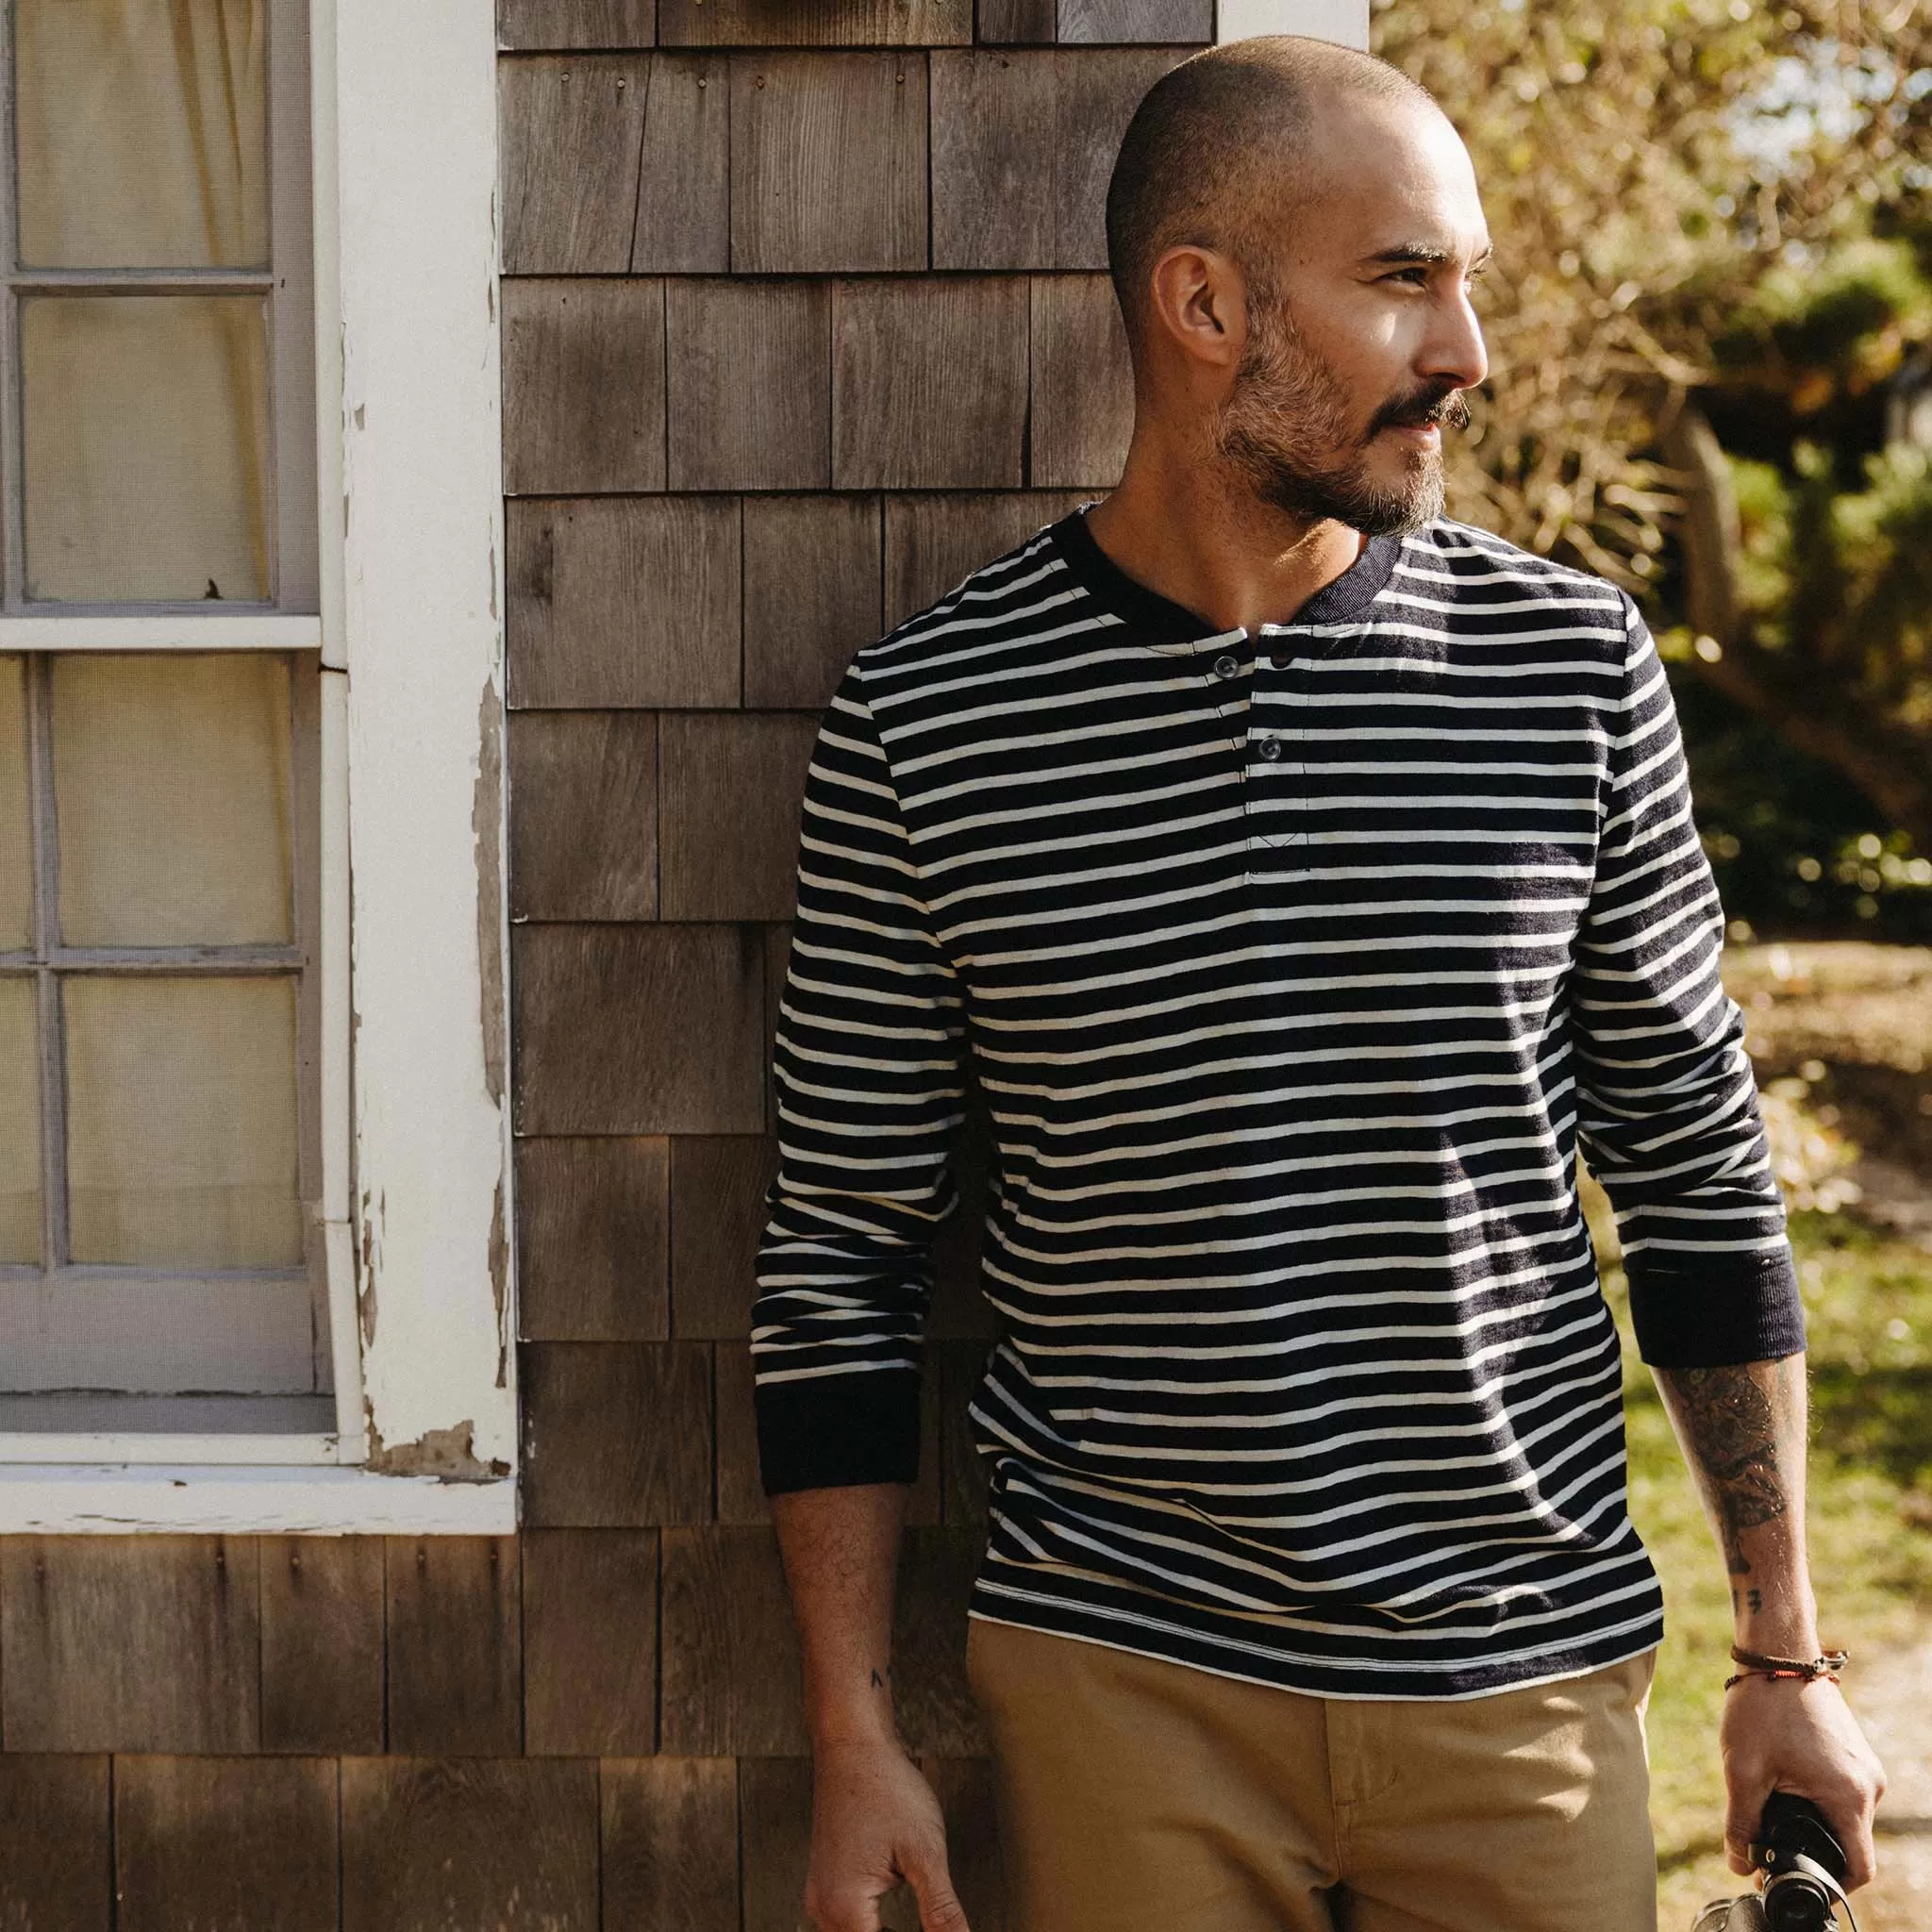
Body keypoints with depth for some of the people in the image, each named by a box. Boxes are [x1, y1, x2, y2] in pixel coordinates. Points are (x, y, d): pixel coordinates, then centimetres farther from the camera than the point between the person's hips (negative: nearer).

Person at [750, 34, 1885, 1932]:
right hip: (1123, 1685, -1)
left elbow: (1699, 1169, 6)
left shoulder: (1572, 664, -2)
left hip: (1528, 1677, 1)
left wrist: (1784, 1655, 7)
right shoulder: (923, 721, -6)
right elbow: (841, 1248, 0)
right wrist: (854, 1742, -1)